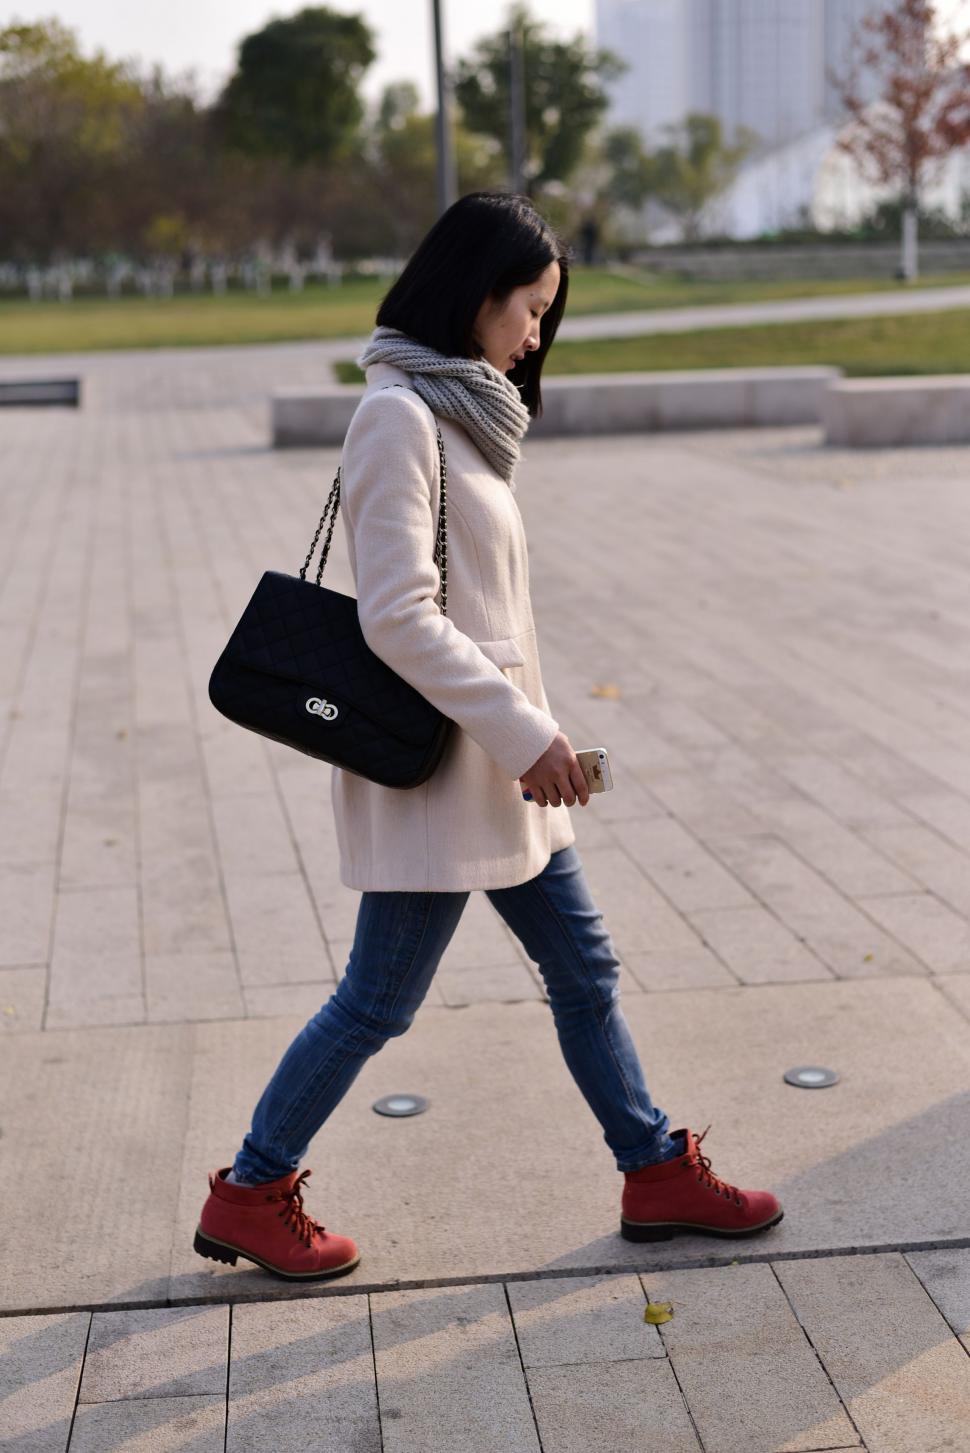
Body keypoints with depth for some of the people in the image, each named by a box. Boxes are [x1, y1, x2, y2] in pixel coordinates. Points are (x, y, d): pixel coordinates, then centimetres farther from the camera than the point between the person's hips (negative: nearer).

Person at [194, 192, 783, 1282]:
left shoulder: (457, 411, 12)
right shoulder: (399, 415, -16)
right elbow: (398, 618, -23)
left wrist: (528, 737, 16)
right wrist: (524, 733, -22)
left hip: (498, 764, 9)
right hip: (439, 765, -9)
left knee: (583, 968, 15)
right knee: (378, 1000, 2)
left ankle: (657, 1176, 28)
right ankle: (247, 1198, 19)